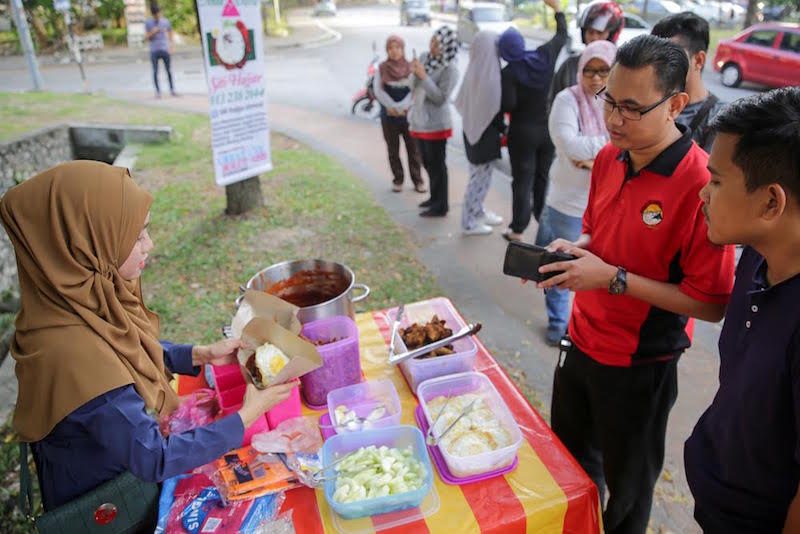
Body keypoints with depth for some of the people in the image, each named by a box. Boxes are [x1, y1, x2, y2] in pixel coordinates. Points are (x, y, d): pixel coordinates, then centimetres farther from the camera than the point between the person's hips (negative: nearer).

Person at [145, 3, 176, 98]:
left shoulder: (166, 22, 5)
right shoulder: (148, 23, 3)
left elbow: (171, 35, 11)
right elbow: (147, 38, 3)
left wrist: (170, 47, -1)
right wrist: (153, 32, -15)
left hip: (165, 50, 1)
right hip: (154, 51, 0)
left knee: (169, 70, 3)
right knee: (155, 72, -1)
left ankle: (172, 90, 13)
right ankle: (158, 91, 5)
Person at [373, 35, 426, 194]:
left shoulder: (410, 68, 1)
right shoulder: (381, 68, 2)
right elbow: (378, 90, -7)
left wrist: (401, 107, -18)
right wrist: (393, 107, -18)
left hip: (409, 116, 0)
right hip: (389, 117, 1)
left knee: (413, 149, 1)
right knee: (393, 150, 8)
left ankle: (417, 180, 10)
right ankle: (398, 180, 19)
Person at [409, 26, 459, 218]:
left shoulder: (450, 69, -14)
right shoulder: (425, 57, 6)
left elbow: (440, 98, -21)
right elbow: (414, 88, 11)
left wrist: (423, 76, -24)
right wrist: (414, 73, -9)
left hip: (436, 124, -8)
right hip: (420, 120, 8)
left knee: (437, 164, -1)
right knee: (427, 162, 18)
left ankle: (441, 206, 9)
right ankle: (435, 197, 33)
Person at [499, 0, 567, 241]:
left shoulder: (508, 72, -14)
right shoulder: (544, 56, -2)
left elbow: (508, 105, -19)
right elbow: (562, 34, 15)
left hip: (523, 133, -4)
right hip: (548, 130, 4)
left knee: (522, 181, 2)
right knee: (544, 178, 14)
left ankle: (517, 229, 7)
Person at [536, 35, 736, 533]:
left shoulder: (703, 184, -24)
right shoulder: (609, 157, -3)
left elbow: (713, 304, -23)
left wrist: (614, 279, -26)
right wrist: (571, 250, -9)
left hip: (640, 366, -7)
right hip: (582, 342, 7)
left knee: (626, 484, 19)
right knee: (569, 460, 28)